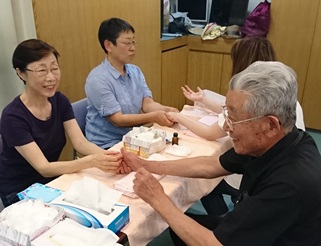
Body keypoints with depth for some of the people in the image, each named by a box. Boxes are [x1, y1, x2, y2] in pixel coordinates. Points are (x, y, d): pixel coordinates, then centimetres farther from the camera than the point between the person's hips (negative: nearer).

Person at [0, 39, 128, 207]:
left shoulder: (60, 101, -4)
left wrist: (106, 156, -33)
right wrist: (92, 161, -41)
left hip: (53, 182, 6)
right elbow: (44, 168, -27)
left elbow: (80, 143, -12)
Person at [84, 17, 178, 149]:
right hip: (106, 145, -6)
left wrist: (166, 110, -22)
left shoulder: (135, 71, 4)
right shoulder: (97, 79, -18)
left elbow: (147, 104, -2)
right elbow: (118, 119, -20)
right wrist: (154, 117, -27)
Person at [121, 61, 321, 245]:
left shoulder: (291, 182, -38)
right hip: (254, 230, 6)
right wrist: (146, 165, 0)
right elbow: (210, 166, 0)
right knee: (180, 226, 14)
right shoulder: (265, 142, -14)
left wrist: (158, 200, -21)